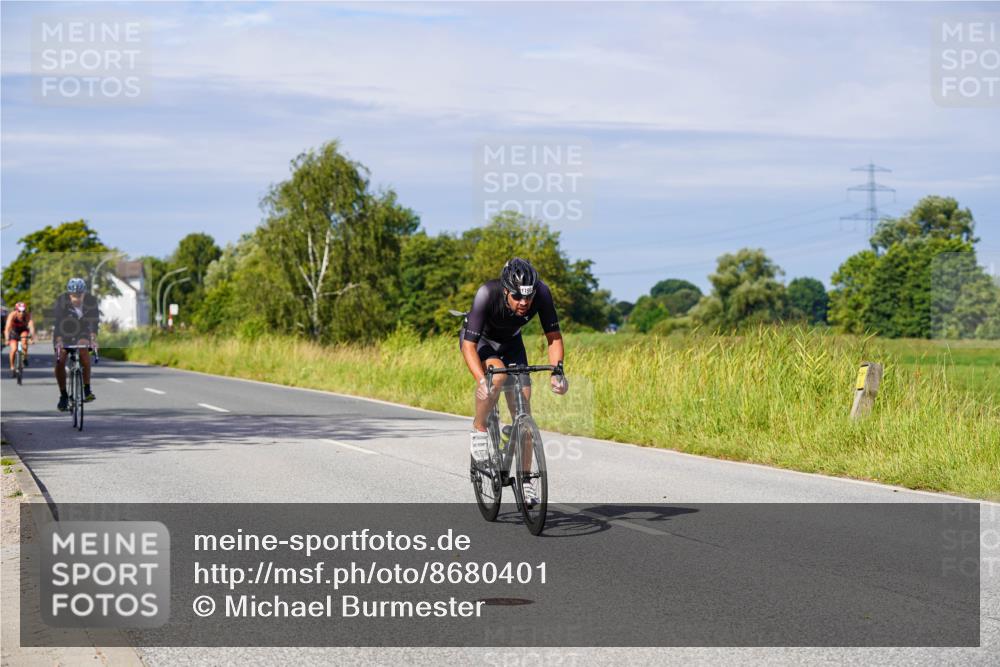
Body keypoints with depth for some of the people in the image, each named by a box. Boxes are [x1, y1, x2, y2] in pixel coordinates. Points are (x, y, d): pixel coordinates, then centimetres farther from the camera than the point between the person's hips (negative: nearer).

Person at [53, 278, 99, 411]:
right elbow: (57, 322, -33)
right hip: (64, 332, 0)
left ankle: (87, 390, -25)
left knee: (84, 351, -31)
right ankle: (63, 396, 4)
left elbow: (94, 322, -30)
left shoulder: (91, 301, -21)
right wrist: (59, 341, -48)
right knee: (60, 362, -16)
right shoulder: (62, 300, -25)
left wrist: (93, 339, -46)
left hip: (82, 332, 0)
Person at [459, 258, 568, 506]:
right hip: (479, 340, -3)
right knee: (497, 375, -36)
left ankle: (525, 481, 2)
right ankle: (478, 429, -11)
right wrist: (482, 381, -53)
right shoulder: (487, 294, -39)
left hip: (510, 342, 3)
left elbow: (554, 337, -22)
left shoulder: (541, 293, -31)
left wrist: (557, 371, -39)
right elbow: (468, 346, -38)